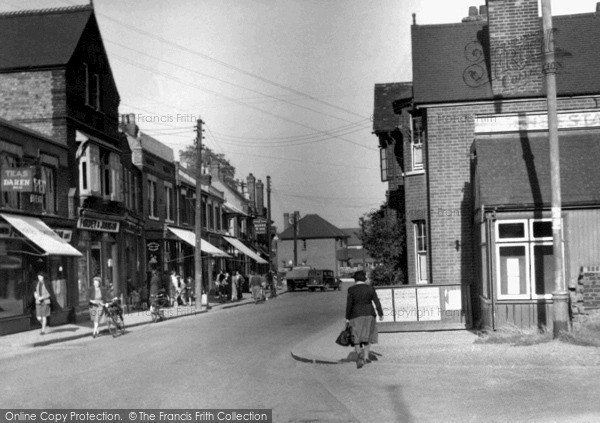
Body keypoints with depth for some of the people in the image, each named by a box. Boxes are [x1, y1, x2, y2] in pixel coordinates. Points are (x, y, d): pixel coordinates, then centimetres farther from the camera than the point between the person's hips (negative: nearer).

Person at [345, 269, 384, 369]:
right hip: (369, 314, 2)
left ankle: (359, 353, -19)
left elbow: (349, 305, -8)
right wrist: (381, 314, 10)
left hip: (356, 316, -2)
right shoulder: (370, 288, -3)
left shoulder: (351, 290, -8)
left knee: (357, 338, 5)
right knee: (367, 335, 16)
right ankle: (366, 356, 13)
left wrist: (347, 317, 0)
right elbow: (377, 302, -1)